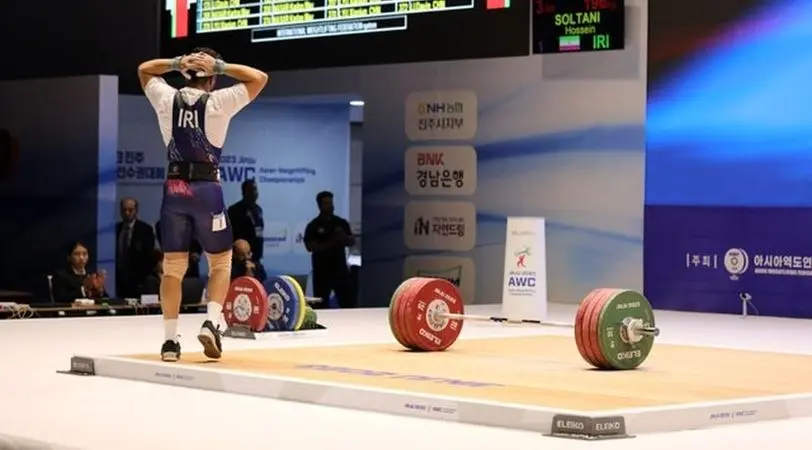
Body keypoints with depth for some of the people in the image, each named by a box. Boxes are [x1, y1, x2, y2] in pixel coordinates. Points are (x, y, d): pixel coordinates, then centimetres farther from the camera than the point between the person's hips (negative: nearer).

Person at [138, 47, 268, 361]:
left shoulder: (166, 98, 4)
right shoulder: (218, 102, -5)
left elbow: (144, 69, 23)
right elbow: (259, 78, 3)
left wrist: (176, 63, 8)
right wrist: (220, 66, -1)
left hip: (174, 188, 3)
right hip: (206, 188, -3)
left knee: (173, 266, 8)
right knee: (220, 262, 12)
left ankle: (170, 340, 5)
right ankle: (210, 323, -8)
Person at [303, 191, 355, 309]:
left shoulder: (341, 223, 10)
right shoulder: (313, 225, -2)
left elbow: (352, 242, 11)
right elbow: (309, 246, -11)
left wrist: (344, 238, -12)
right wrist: (329, 244, -20)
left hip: (340, 268, 4)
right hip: (322, 270, -4)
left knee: (347, 300, 3)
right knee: (321, 303, -1)